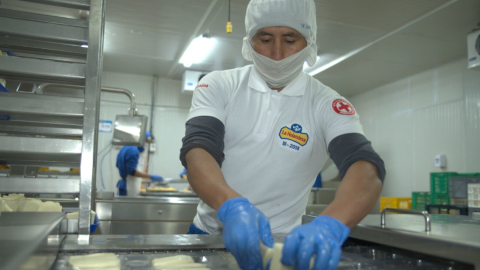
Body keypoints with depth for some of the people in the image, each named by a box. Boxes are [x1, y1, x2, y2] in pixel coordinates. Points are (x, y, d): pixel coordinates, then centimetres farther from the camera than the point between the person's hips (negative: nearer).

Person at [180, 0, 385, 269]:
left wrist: (331, 223, -40)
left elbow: (367, 168, -21)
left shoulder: (326, 104, -7)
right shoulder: (219, 86, -4)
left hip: (281, 246, 0)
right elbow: (197, 150, -18)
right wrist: (231, 206, -37)